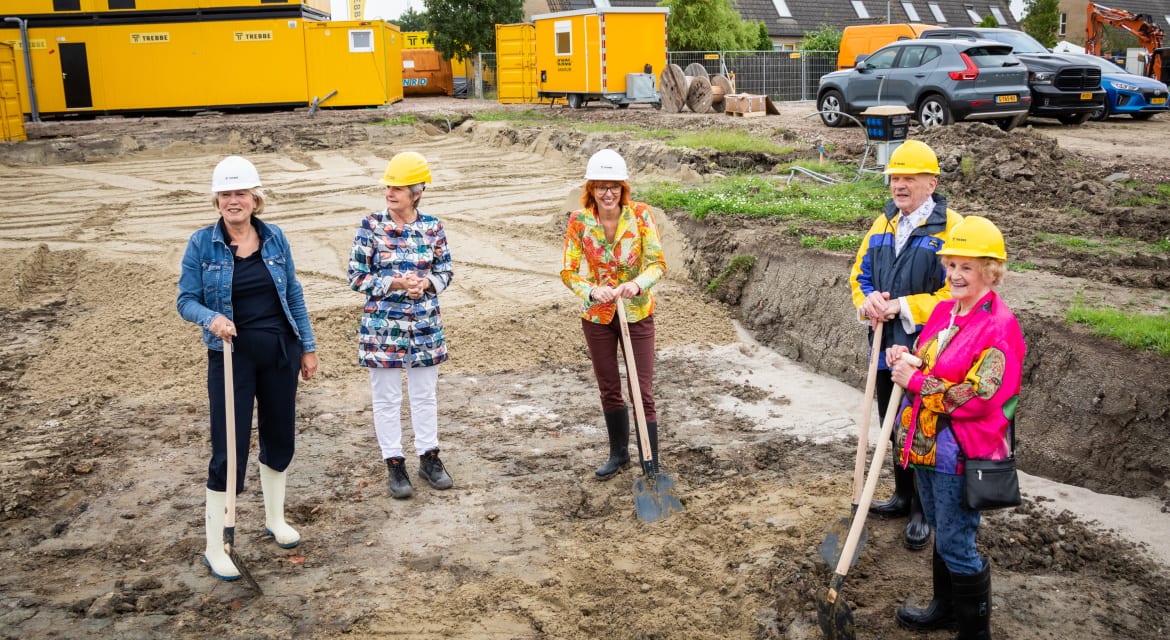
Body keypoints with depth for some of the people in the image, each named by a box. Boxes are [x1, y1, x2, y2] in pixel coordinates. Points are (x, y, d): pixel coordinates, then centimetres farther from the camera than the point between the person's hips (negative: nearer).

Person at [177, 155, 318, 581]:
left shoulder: (275, 238, 1)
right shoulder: (201, 243, -7)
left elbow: (294, 294, 8)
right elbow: (186, 300, -6)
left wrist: (308, 346, 9)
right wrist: (211, 318, -28)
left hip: (281, 351, 4)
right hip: (232, 354, -3)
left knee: (280, 438, 15)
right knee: (229, 449, -3)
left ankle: (275, 519, 36)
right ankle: (214, 548, 11)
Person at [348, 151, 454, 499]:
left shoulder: (432, 227, -2)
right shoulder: (370, 226, -7)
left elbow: (445, 273, 5)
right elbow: (356, 277, -7)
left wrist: (427, 283, -16)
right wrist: (393, 283, -21)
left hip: (425, 326, 2)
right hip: (382, 326, -2)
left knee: (425, 395, 15)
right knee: (387, 398, 8)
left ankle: (429, 457, 30)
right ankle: (395, 464, 21)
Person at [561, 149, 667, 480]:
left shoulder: (640, 214, -15)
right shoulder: (579, 220, -12)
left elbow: (657, 263, -16)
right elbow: (569, 272, -10)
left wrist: (638, 283, -36)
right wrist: (592, 291, -30)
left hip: (637, 312, -2)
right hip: (597, 315, 2)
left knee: (643, 393, -2)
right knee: (609, 390, 16)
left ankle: (651, 467, 5)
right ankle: (619, 454, 36)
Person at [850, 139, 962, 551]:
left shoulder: (950, 228, -13)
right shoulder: (884, 224, 10)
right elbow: (860, 273, 14)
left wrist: (903, 307, -23)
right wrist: (867, 301, -9)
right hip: (887, 347, 7)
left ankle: (924, 512, 20)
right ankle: (904, 496, 38)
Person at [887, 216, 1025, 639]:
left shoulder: (1000, 327, -19)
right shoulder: (944, 310, 6)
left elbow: (977, 399, -24)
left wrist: (915, 381, -18)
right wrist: (907, 357, -2)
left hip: (962, 453, -8)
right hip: (925, 443, 8)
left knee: (956, 544, 3)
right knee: (942, 533, 23)